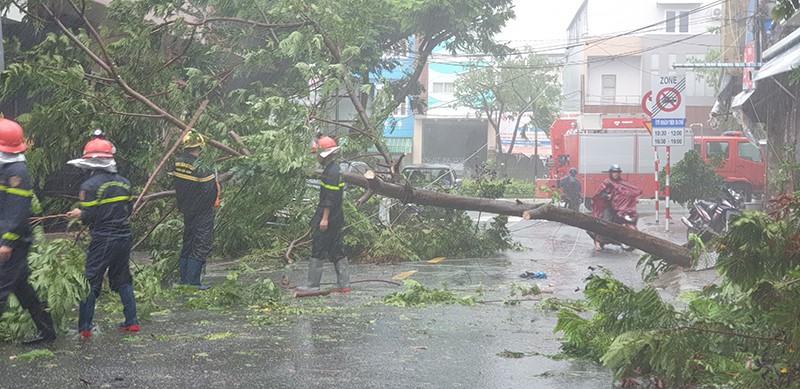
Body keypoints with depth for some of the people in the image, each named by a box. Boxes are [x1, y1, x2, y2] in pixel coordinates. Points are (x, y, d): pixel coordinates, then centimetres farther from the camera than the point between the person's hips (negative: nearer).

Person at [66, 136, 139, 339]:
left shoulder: (90, 185, -13)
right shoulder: (124, 182, 7)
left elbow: (88, 216, -13)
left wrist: (79, 214, 7)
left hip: (102, 240, -6)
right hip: (124, 238, 6)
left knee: (90, 283, 3)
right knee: (123, 280, 17)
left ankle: (84, 328, 3)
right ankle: (132, 321, 16)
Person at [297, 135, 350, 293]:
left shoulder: (331, 171, -17)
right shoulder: (334, 169, 15)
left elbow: (330, 197, -21)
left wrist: (325, 218, -21)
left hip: (328, 219, -10)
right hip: (336, 218, 10)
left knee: (318, 250, -4)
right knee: (337, 250, 11)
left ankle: (312, 284, 0)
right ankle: (344, 283, 12)